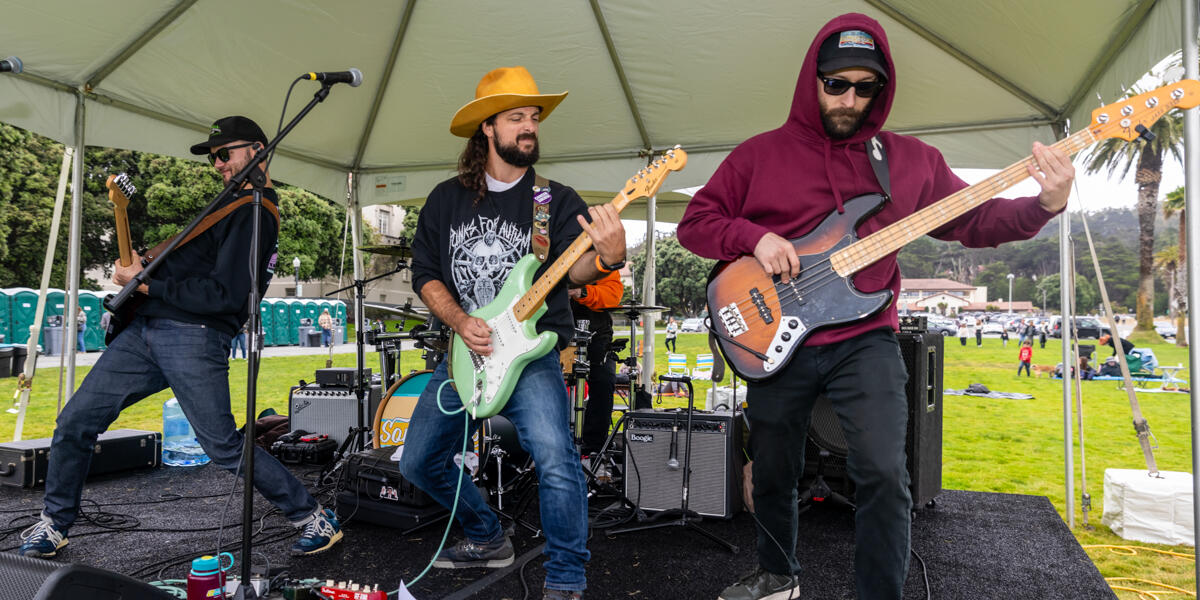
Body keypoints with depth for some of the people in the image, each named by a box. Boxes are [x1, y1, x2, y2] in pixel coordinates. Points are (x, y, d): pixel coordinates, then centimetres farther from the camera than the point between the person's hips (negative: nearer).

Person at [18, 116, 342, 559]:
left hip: (194, 340, -9)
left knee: (225, 448, -8)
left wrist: (145, 284, -14)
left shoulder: (255, 212, -13)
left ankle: (314, 518, 5)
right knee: (75, 423, 9)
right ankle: (54, 525, 28)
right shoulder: (234, 201, 20)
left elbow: (224, 295, -21)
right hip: (148, 330, 9)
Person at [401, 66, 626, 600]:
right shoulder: (446, 199, 8)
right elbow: (424, 273, 7)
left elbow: (573, 270, -15)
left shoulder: (556, 200, 0)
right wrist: (460, 322, -10)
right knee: (420, 463, 13)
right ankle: (487, 539, 36)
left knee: (556, 459, -25)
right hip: (464, 351, 5)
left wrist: (606, 258, -38)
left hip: (531, 350, -4)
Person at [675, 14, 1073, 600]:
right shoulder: (759, 154, 3)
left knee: (884, 473, -16)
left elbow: (975, 218, 9)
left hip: (865, 339, 0)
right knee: (772, 474, 13)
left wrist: (1044, 205, -9)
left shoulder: (910, 158, 7)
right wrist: (754, 237, -14)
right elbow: (695, 221, 3)